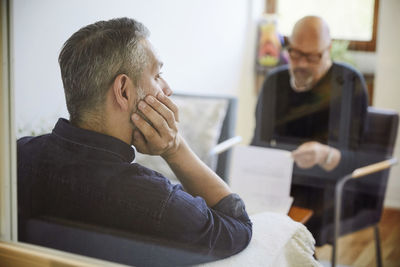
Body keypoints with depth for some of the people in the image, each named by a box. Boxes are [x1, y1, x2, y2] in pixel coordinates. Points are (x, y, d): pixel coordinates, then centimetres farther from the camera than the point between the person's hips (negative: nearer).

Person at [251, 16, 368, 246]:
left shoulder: (349, 83, -6)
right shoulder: (275, 81, 10)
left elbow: (353, 160, -12)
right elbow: (259, 141, 14)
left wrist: (324, 155, -33)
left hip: (324, 189, -5)